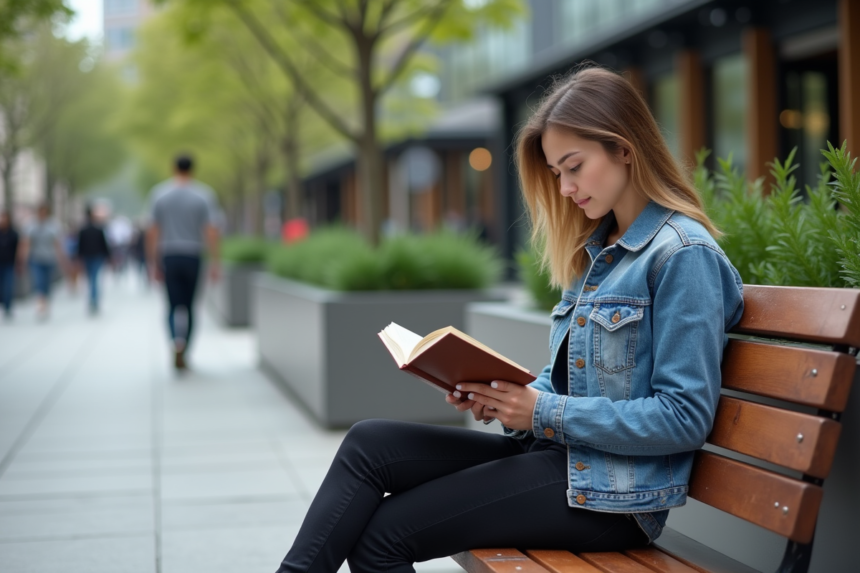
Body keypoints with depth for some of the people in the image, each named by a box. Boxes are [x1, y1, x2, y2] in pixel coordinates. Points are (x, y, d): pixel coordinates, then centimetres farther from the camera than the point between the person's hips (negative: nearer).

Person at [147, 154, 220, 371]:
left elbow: (153, 232, -1)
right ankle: (183, 354, 16)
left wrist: (154, 263, 5)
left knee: (173, 307, 4)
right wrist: (214, 263, -8)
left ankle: (177, 341, -25)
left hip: (169, 257, 0)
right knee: (189, 307, 13)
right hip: (193, 257, 0)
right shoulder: (204, 194, -3)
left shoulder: (159, 193, 1)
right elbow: (211, 231, -10)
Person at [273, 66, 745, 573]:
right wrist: (501, 395, -1)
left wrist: (544, 413, -18)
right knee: (369, 443, -8)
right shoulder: (597, 248, 16)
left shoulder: (684, 255, -13)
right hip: (554, 452, 9)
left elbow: (686, 417, -18)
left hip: (610, 493, -8)